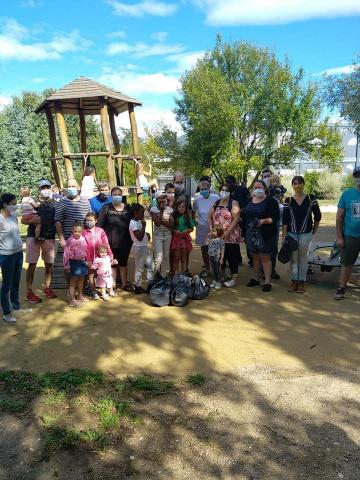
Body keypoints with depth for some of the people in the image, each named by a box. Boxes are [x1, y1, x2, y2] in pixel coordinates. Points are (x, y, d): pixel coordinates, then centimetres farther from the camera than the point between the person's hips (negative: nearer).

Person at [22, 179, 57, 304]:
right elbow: (23, 220, 5)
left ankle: (46, 287, 27)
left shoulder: (55, 204, 7)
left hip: (49, 237, 2)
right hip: (34, 236, -2)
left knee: (49, 264, 9)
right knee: (32, 265, -1)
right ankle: (29, 292, 5)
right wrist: (31, 220, -15)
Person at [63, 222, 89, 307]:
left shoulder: (83, 239, 2)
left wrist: (87, 260, 18)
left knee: (81, 279, 18)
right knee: (73, 281, -1)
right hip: (74, 262, -6)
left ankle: (79, 296, 36)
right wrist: (66, 266, -15)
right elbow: (66, 253, -15)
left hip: (82, 262, 6)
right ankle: (72, 300, 7)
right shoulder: (70, 240, -15)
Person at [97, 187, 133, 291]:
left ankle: (124, 284, 26)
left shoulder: (127, 207, 4)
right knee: (112, 264, 7)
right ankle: (112, 285, 19)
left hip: (125, 241, 3)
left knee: (123, 263, 14)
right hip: (111, 242, -3)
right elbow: (99, 225, -5)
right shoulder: (106, 208, -4)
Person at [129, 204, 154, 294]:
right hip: (139, 248, -10)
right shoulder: (133, 224, -21)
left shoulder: (138, 221, 8)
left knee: (150, 264, 15)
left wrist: (146, 234, 3)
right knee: (139, 268, 2)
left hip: (144, 247, 10)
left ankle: (150, 284, 25)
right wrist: (144, 226, -25)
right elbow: (139, 237, -27)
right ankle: (137, 287, 16)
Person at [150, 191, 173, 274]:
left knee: (166, 256, 10)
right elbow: (157, 223, -21)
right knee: (159, 257, -9)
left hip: (168, 235, 3)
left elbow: (171, 225, -6)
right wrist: (161, 210, -17)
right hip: (158, 235, -3)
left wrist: (162, 221, -19)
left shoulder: (169, 210, -1)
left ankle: (164, 274, 23)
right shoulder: (153, 209, -9)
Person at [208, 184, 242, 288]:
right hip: (217, 236, 5)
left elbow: (236, 219, -15)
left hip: (231, 236, -5)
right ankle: (221, 275, 32)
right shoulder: (216, 203, 12)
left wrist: (227, 232, -20)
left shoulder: (233, 203, -5)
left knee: (232, 257, -1)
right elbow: (209, 217, 12)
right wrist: (211, 229, -4)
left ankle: (233, 279, 7)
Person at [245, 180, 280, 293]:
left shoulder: (270, 201, -6)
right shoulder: (250, 201, 11)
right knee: (255, 256, 13)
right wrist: (245, 232, 12)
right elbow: (246, 216, 17)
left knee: (265, 257, -3)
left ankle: (267, 282, 3)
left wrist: (263, 221, -25)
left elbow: (276, 218, -11)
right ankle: (256, 278, 26)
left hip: (265, 234, -6)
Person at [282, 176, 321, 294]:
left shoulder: (311, 199, -2)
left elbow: (317, 216, 5)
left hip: (306, 234, -1)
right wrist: (284, 235, -5)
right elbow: (285, 219, -2)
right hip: (291, 234, 1)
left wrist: (314, 231, 6)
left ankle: (302, 281, 18)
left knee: (303, 258, 7)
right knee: (293, 258, 6)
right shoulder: (288, 200, -1)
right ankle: (294, 280, 18)